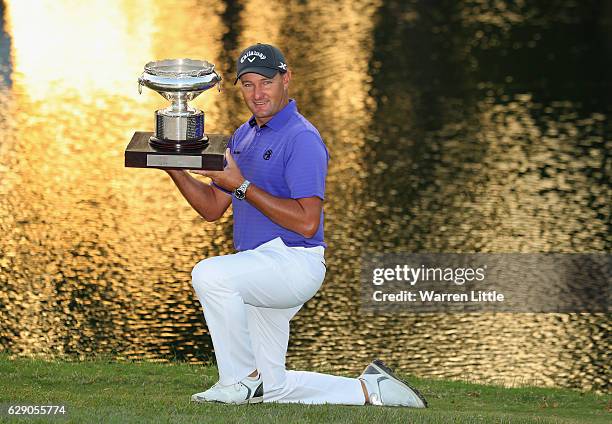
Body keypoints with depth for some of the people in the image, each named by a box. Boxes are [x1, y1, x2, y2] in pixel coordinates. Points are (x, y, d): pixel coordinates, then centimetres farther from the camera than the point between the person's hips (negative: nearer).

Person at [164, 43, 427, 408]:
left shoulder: (302, 138, -15)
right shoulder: (243, 137, 14)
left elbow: (307, 223, -24)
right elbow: (213, 208, 16)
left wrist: (242, 186, -24)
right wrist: (174, 168, 1)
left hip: (295, 263, -9)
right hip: (261, 274, 9)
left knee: (210, 274, -33)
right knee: (273, 389, 12)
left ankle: (243, 379, -19)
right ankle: (370, 389, 25)